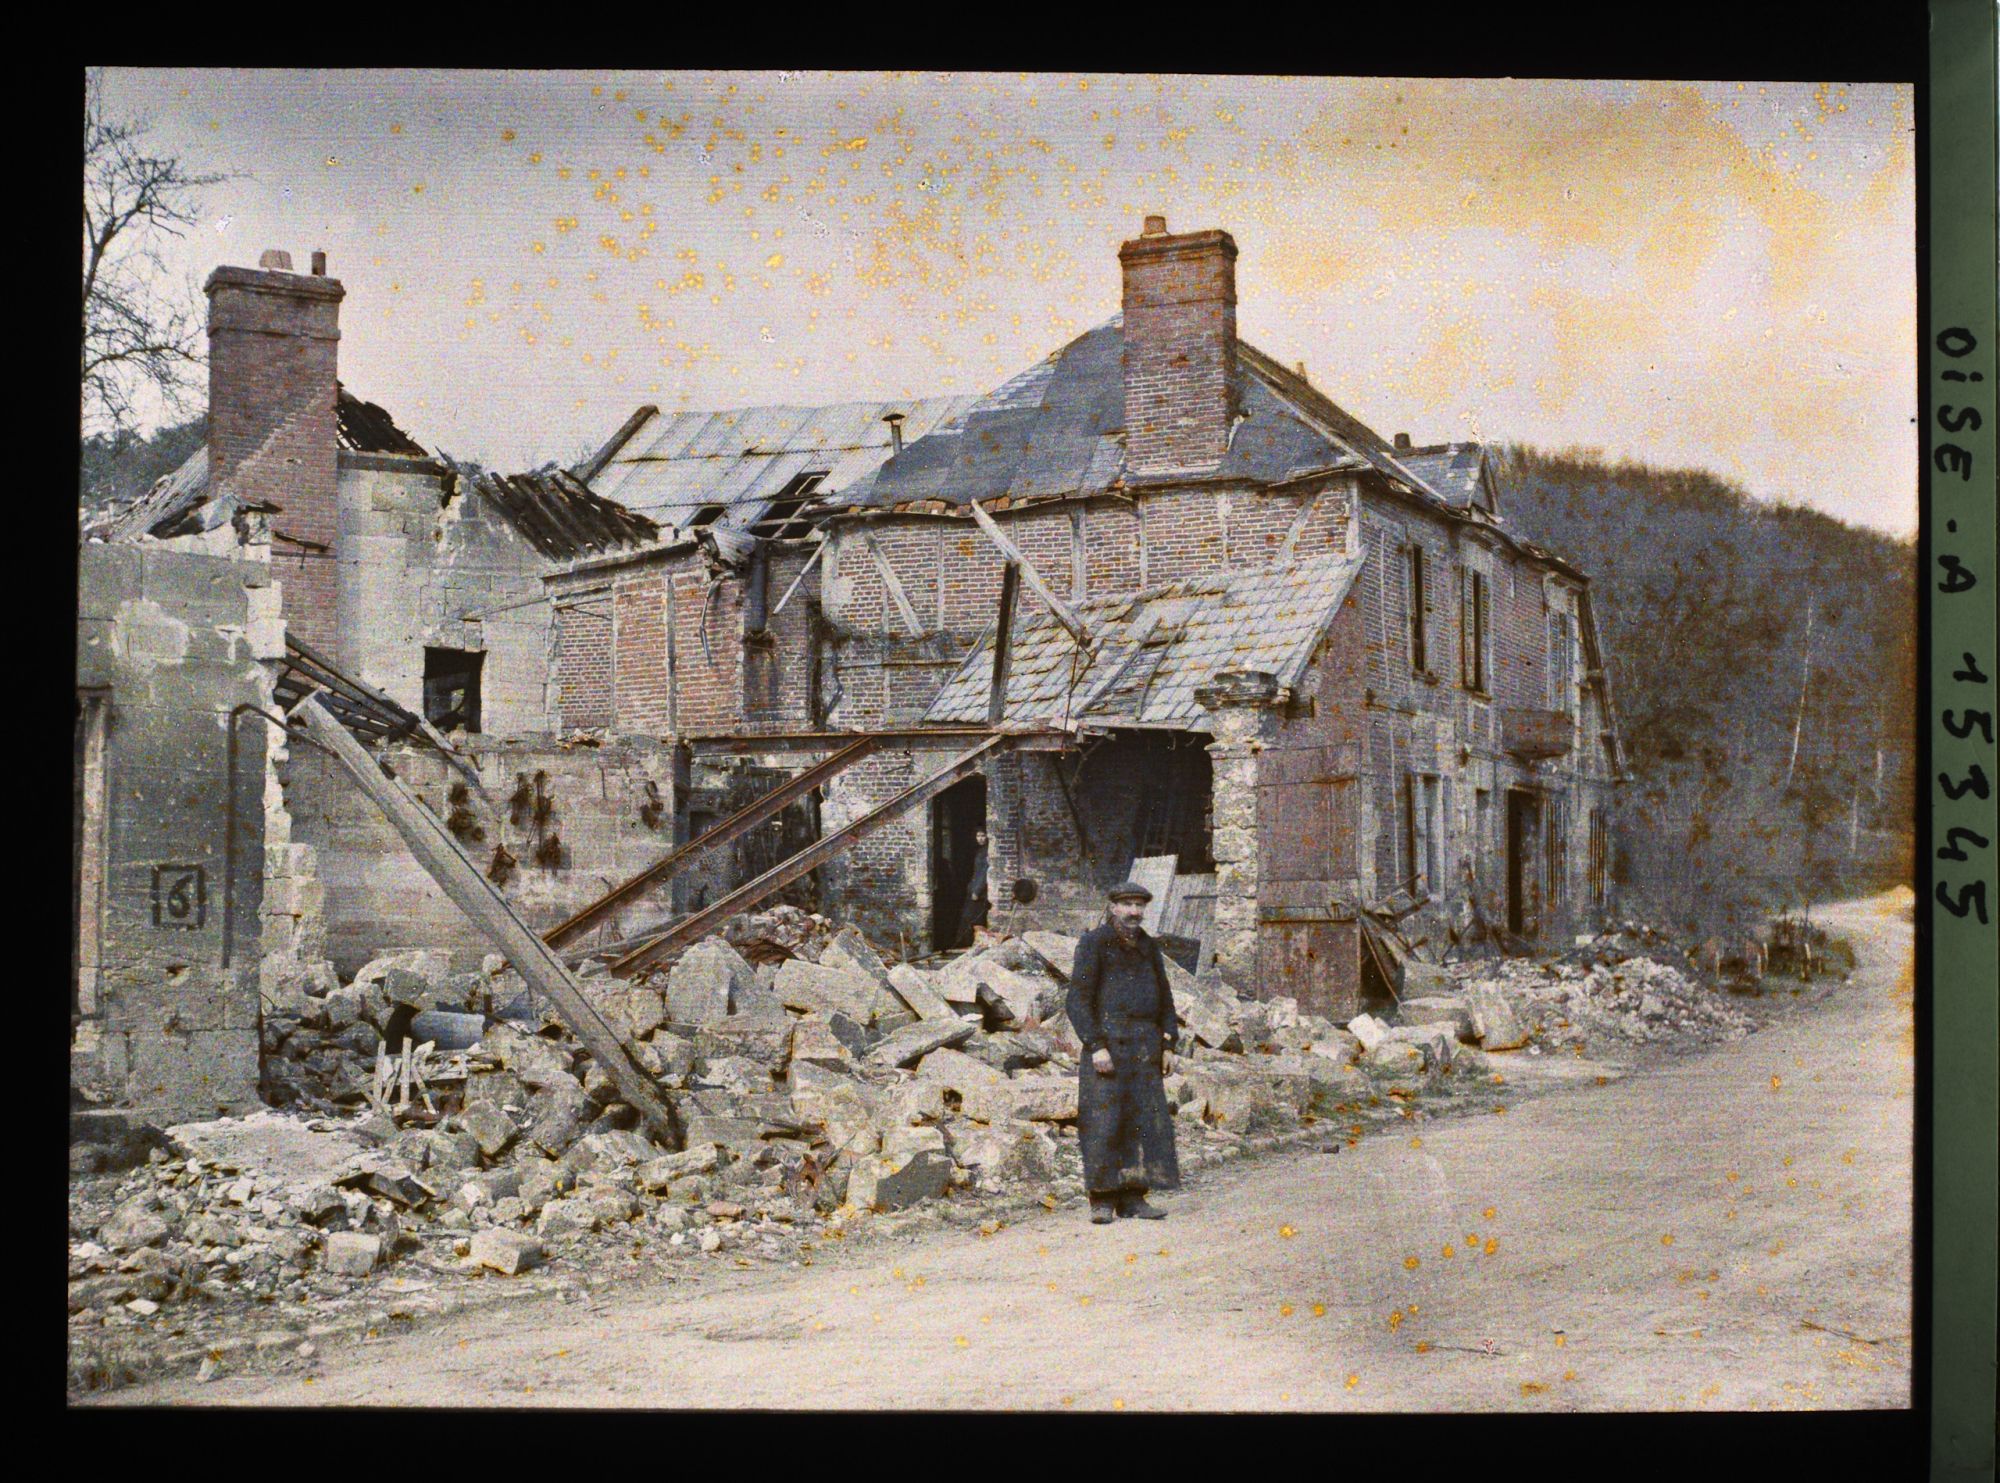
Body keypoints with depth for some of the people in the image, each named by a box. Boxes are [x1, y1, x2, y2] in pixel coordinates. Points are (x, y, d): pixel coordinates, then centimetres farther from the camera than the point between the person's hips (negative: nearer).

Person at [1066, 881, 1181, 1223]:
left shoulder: (1148, 946, 15)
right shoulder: (1093, 943, -4)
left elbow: (1164, 998, 19)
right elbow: (1079, 1000, -9)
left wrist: (1167, 1045, 9)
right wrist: (1096, 1047, -17)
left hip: (1144, 1046, 6)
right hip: (1107, 1040, -6)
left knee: (1146, 1118, 1)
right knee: (1103, 1120, -7)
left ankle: (1132, 1198, 6)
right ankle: (1102, 1201, -3)